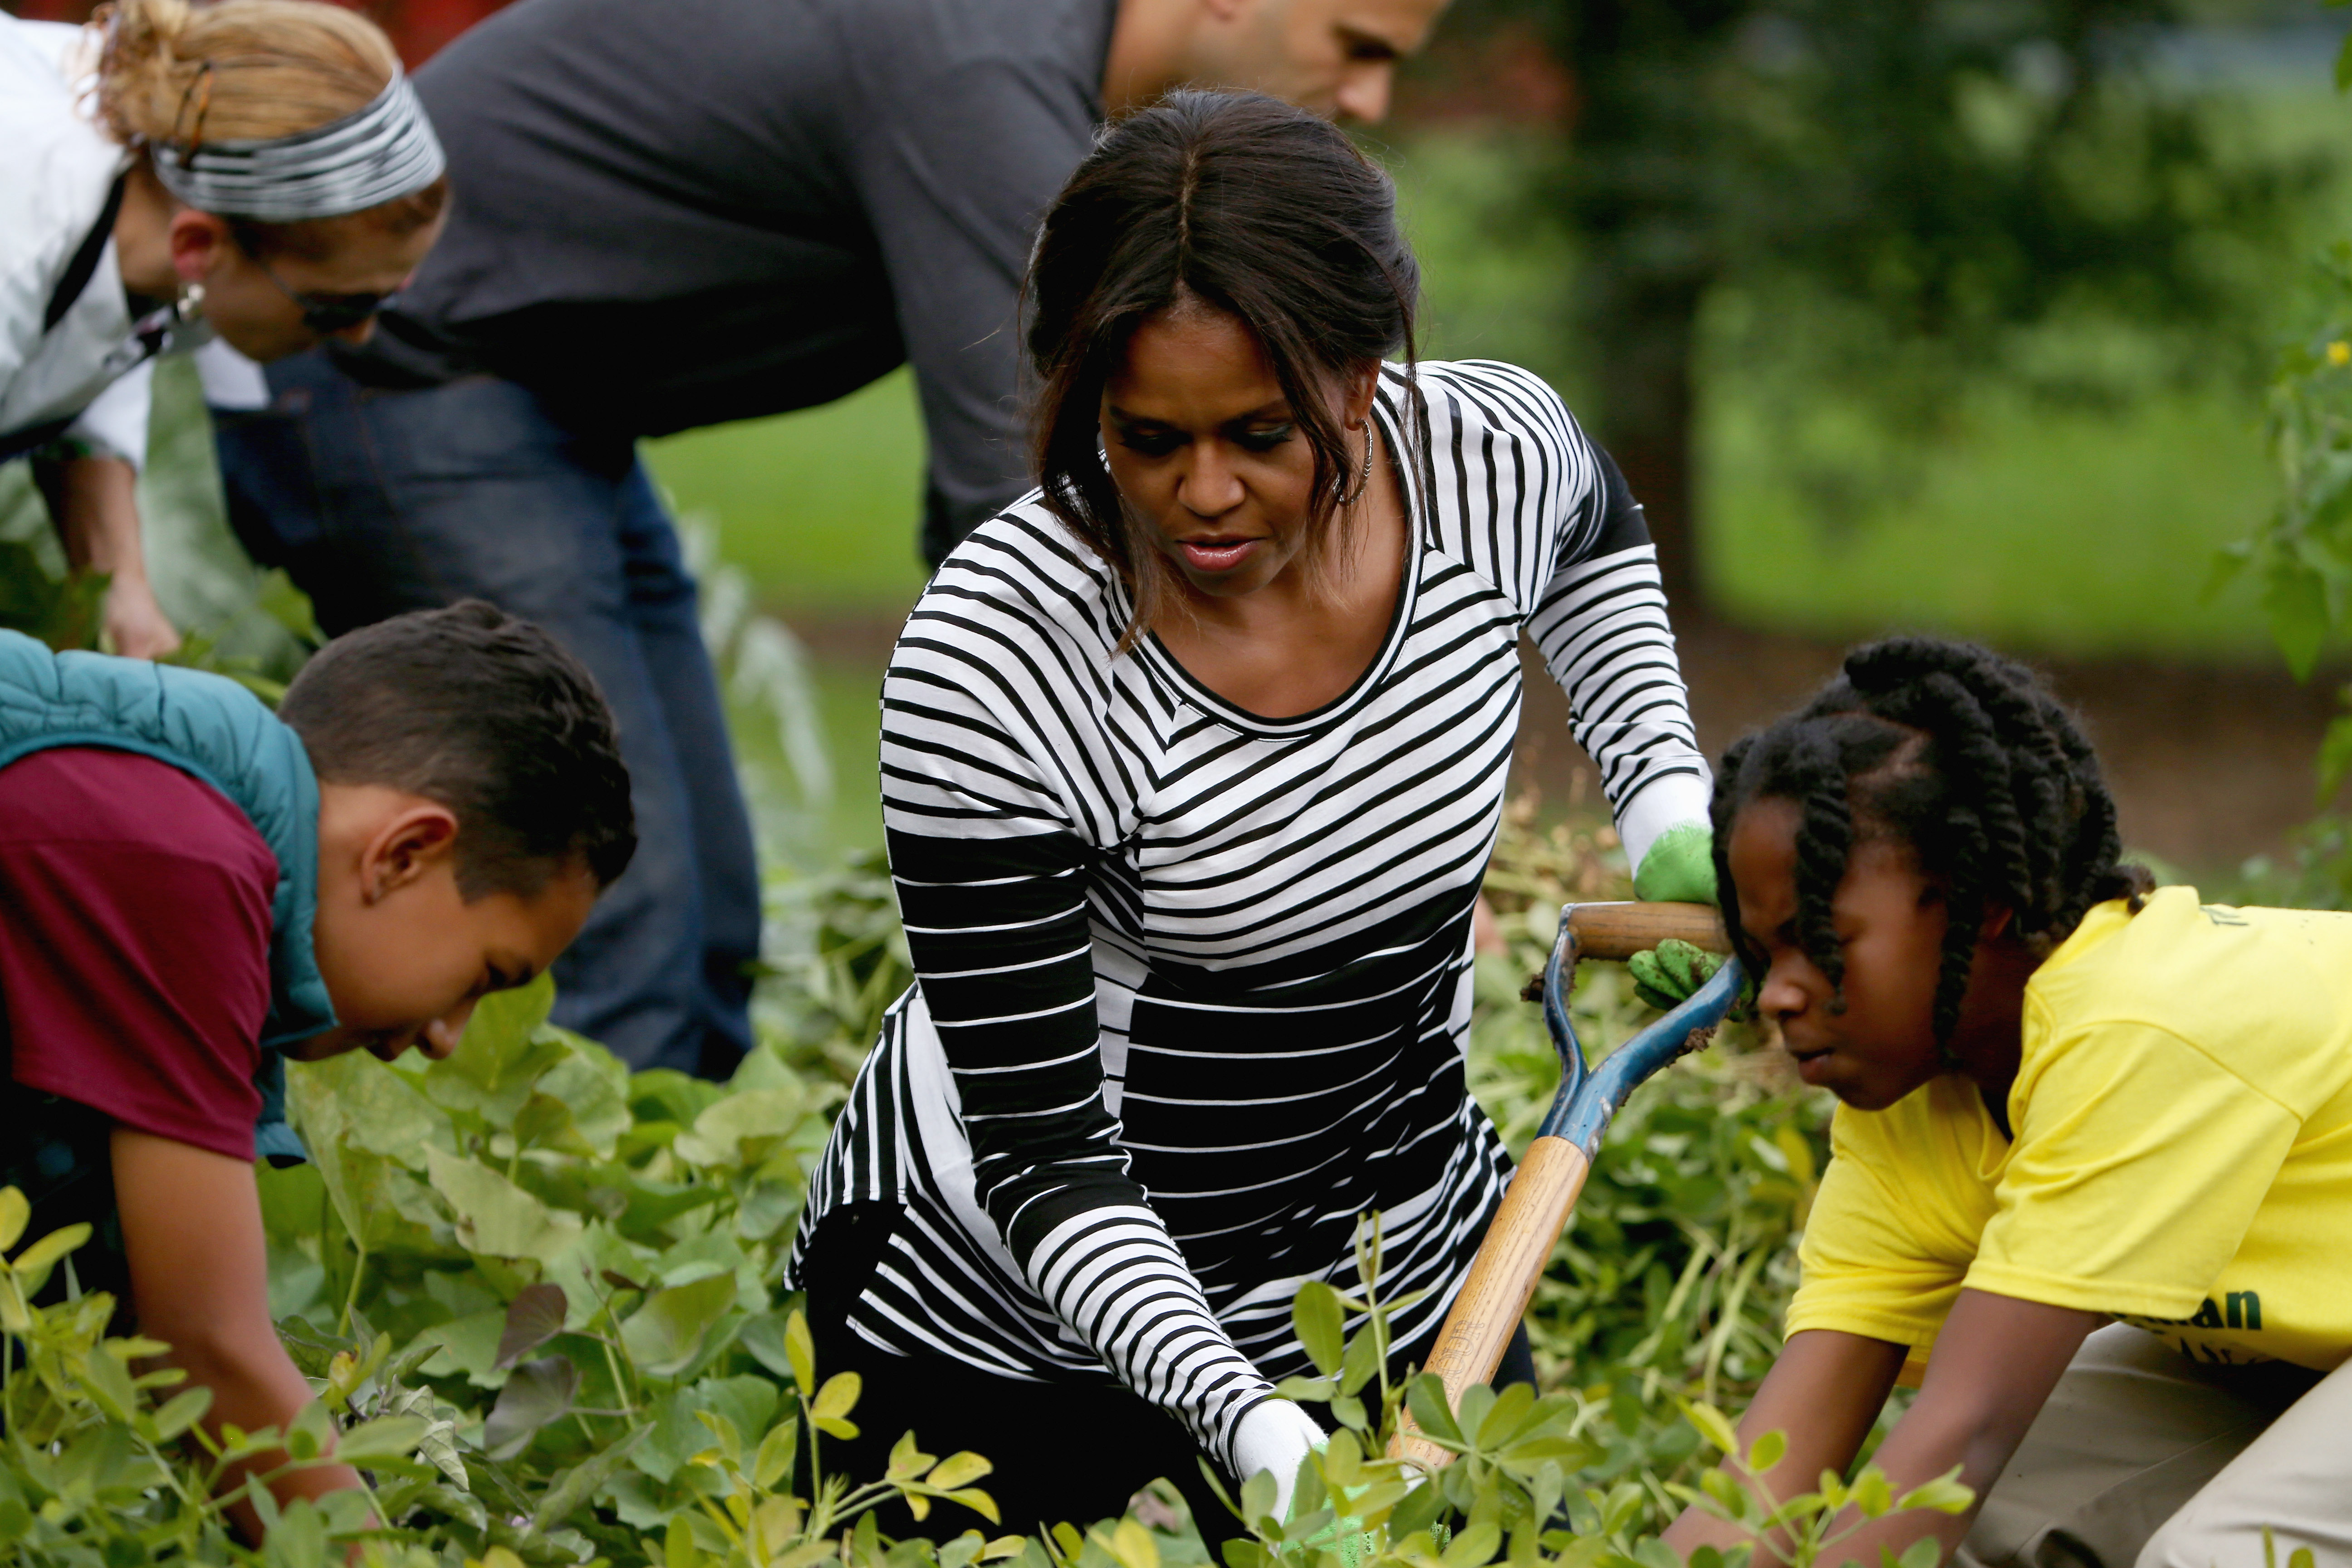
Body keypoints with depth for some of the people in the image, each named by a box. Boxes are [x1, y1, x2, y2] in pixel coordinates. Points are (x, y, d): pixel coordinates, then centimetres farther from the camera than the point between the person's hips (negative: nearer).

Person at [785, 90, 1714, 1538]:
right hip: (1006, 1322, -4)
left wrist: (1668, 793, -1)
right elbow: (1043, 1161, -24)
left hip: (1399, 1256, 4)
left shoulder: (1493, 454, -17)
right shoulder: (988, 665, -30)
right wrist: (1248, 1425, -37)